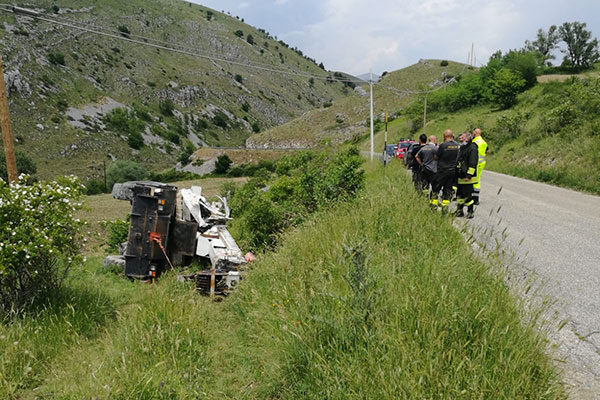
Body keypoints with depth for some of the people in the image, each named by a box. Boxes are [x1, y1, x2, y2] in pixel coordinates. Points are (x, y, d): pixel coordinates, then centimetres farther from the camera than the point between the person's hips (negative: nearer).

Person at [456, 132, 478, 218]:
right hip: (460, 177, 9)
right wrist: (456, 174, 23)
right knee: (459, 194, 13)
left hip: (467, 178, -9)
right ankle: (459, 211, 22)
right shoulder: (461, 148, 18)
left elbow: (472, 163, -17)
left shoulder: (472, 148, -11)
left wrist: (469, 175, -21)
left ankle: (470, 211, 6)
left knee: (467, 195, -5)